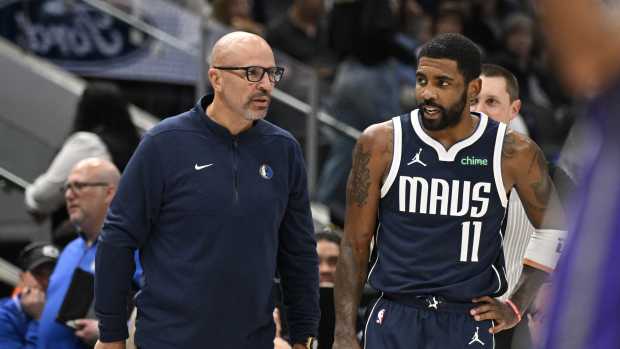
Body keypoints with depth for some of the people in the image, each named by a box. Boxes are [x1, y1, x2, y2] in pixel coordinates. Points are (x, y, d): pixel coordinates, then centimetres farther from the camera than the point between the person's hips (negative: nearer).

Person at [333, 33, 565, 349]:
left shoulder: (513, 153, -3)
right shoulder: (381, 143, -2)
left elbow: (554, 234, 11)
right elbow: (355, 244, 2)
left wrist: (516, 306, 5)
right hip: (394, 322, 0)